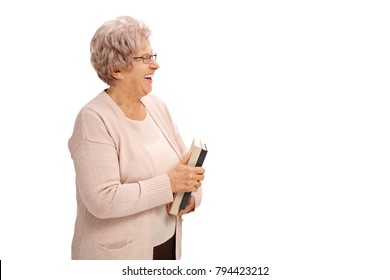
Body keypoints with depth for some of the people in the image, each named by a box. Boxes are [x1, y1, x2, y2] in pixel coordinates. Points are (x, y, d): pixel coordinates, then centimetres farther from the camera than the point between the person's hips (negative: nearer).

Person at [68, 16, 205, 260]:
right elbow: (102, 200, -25)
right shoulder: (94, 120, -18)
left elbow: (186, 163, 8)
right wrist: (169, 185, -23)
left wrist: (192, 194, -12)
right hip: (118, 253, -6)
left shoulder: (157, 105, 3)